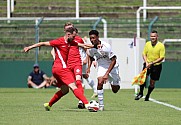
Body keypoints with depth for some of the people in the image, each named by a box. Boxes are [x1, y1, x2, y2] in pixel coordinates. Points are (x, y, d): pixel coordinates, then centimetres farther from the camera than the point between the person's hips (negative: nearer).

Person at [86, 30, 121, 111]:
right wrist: (89, 67, -2)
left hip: (112, 67, -2)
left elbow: (113, 60, -25)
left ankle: (117, 80, 43)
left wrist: (107, 74, -29)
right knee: (100, 82, -26)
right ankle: (101, 105, -18)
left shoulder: (106, 46, -30)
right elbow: (90, 56, 11)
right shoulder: (90, 48, -14)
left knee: (115, 90, 4)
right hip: (102, 66, 2)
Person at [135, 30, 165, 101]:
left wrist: (152, 63, -20)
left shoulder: (161, 46, -9)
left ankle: (148, 96, 21)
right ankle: (141, 93, -4)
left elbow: (162, 58, -11)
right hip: (147, 64, 2)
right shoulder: (147, 44, 1)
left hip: (156, 65, -2)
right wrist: (146, 62, -9)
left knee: (152, 82, 2)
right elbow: (144, 54, 8)